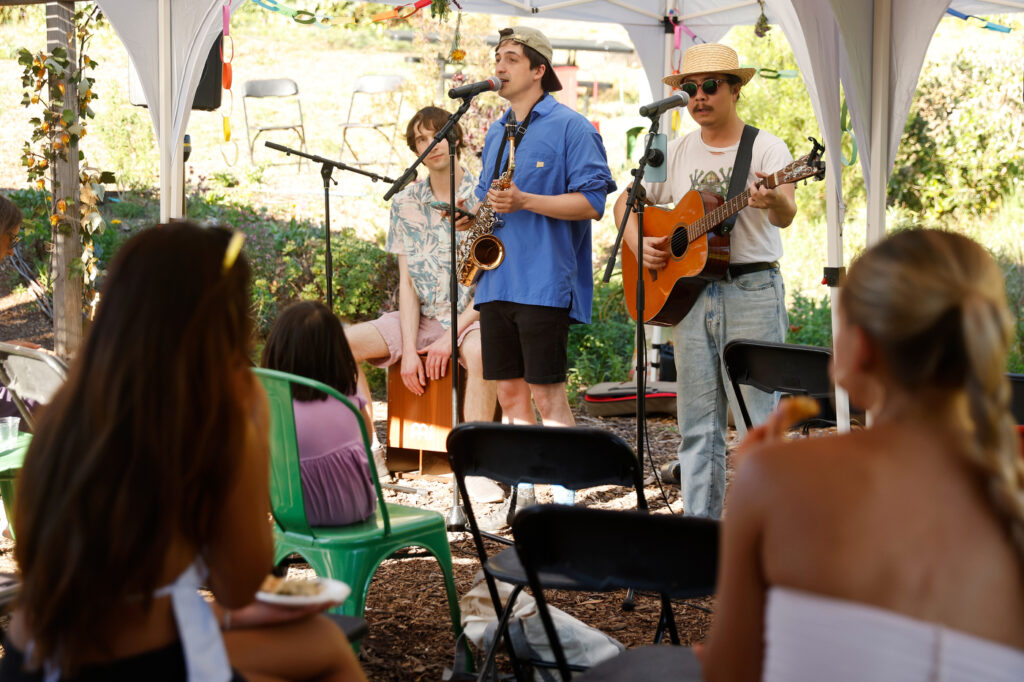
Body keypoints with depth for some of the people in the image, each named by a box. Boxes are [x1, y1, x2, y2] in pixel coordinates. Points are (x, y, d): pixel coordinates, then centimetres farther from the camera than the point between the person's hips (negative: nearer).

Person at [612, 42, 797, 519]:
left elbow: (787, 215, -19)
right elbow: (627, 201, 20)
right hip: (689, 291, 5)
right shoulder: (676, 153, 11)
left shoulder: (765, 148, -3)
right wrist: (638, 243, 1)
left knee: (759, 420, -5)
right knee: (698, 423, 9)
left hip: (752, 291, -5)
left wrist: (774, 202, -42)